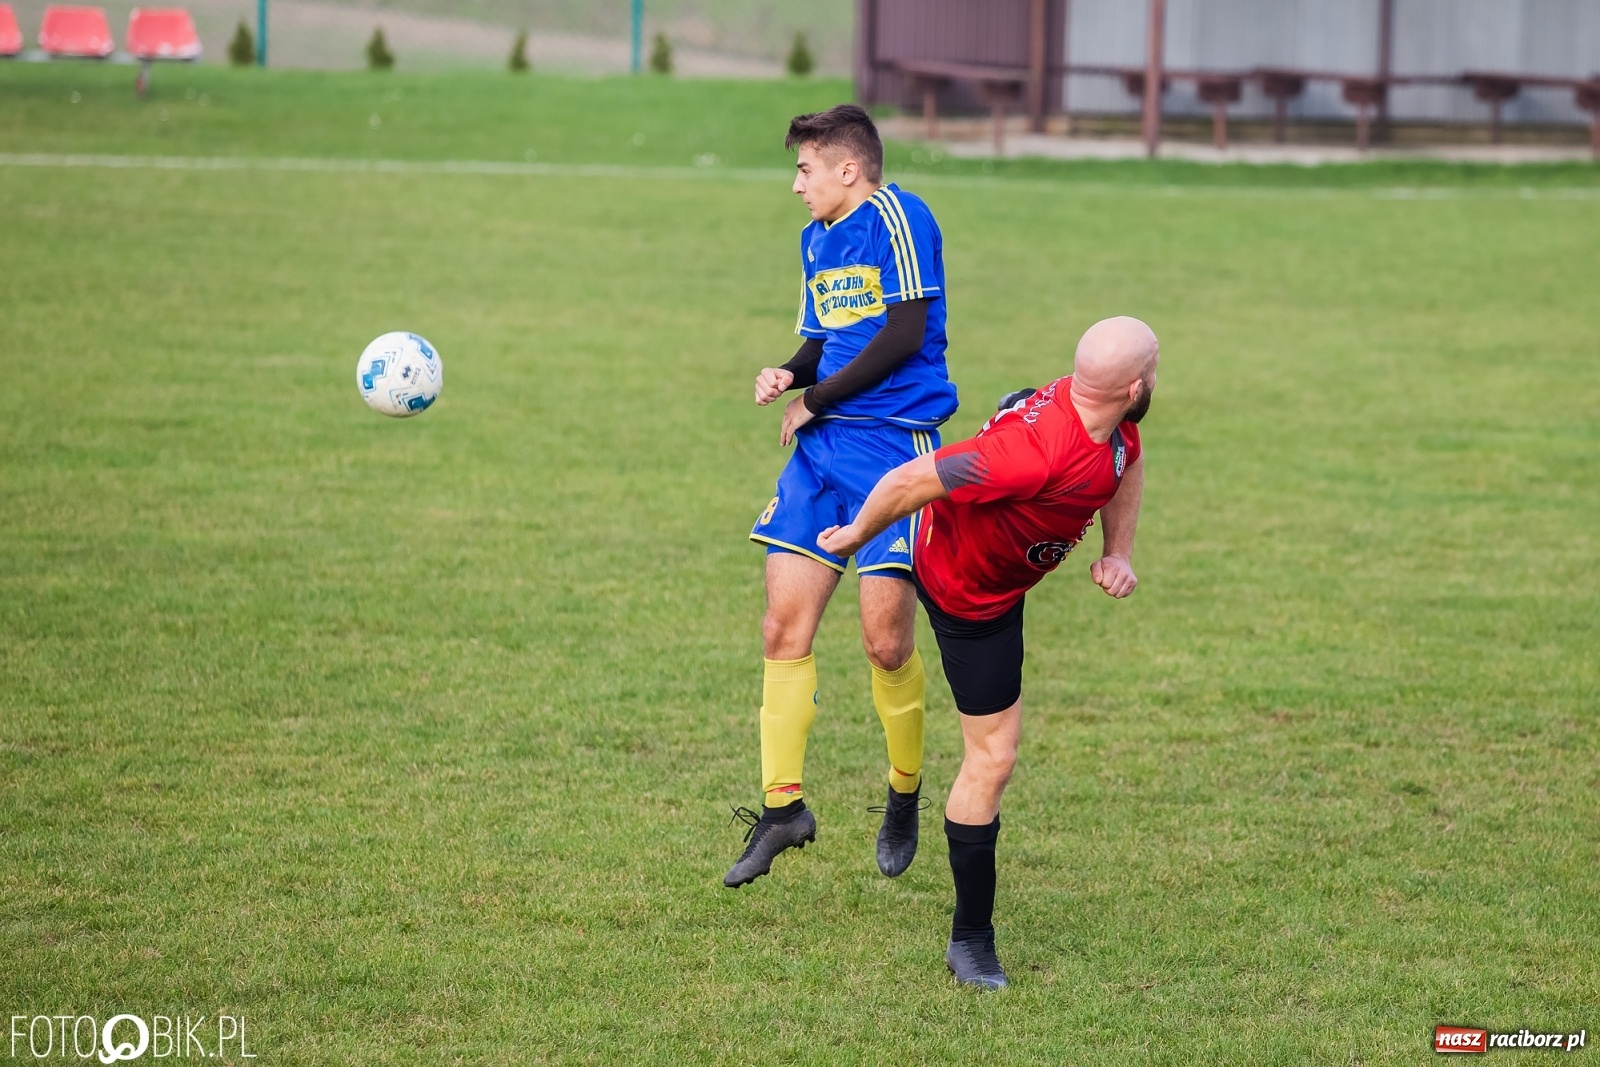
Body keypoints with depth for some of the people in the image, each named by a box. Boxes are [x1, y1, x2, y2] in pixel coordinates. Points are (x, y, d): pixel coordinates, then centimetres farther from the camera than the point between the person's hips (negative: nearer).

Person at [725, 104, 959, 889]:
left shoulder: (896, 217, -9)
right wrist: (788, 374, 1)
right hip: (822, 446, 8)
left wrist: (815, 400, -10)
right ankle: (782, 806, 6)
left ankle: (905, 792, 16)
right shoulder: (816, 240, 17)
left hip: (895, 443, -8)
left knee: (885, 639, -7)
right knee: (783, 629, 0)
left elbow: (906, 333, -16)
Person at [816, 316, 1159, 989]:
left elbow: (1126, 463, 7)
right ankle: (971, 939, 9)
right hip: (972, 597, -8)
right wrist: (856, 535, -18)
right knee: (992, 759, -3)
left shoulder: (1110, 423, -20)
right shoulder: (1037, 453, -45)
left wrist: (1118, 554, -7)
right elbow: (906, 484, -38)